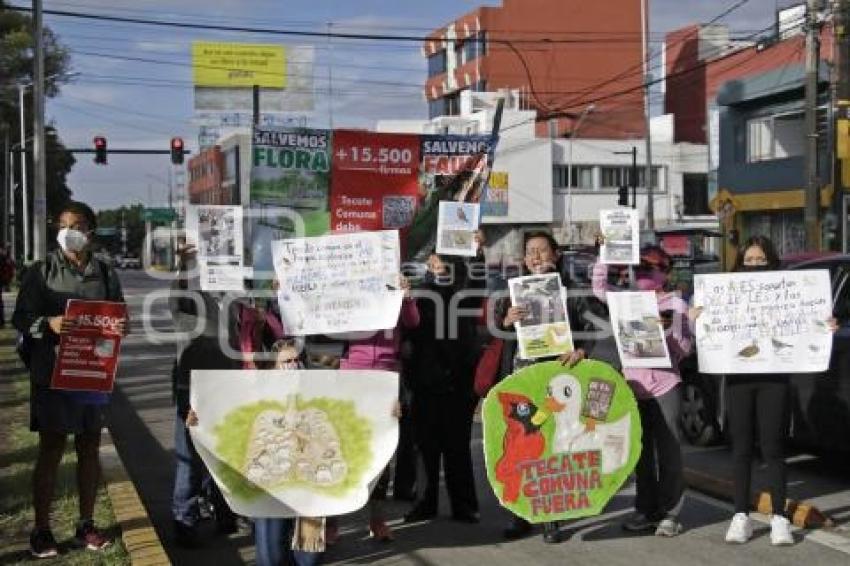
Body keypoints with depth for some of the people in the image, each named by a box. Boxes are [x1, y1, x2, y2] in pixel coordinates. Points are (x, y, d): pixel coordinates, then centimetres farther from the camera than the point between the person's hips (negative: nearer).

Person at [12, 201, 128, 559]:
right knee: (51, 450, 2)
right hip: (52, 373, -3)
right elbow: (21, 318, -3)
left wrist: (122, 327, -11)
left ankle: (86, 525, 21)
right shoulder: (41, 272, -2)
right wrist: (48, 324, -23)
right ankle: (41, 530, 11)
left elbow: (119, 317, 12)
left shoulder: (105, 274, 6)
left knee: (89, 448, 10)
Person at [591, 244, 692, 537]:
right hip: (633, 384, 4)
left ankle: (669, 513, 3)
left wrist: (668, 330, -19)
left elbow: (685, 349, -2)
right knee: (641, 451, 10)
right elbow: (599, 287, 0)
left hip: (665, 384, -4)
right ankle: (646, 510, 19)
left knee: (668, 451, -3)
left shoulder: (675, 304, 1)